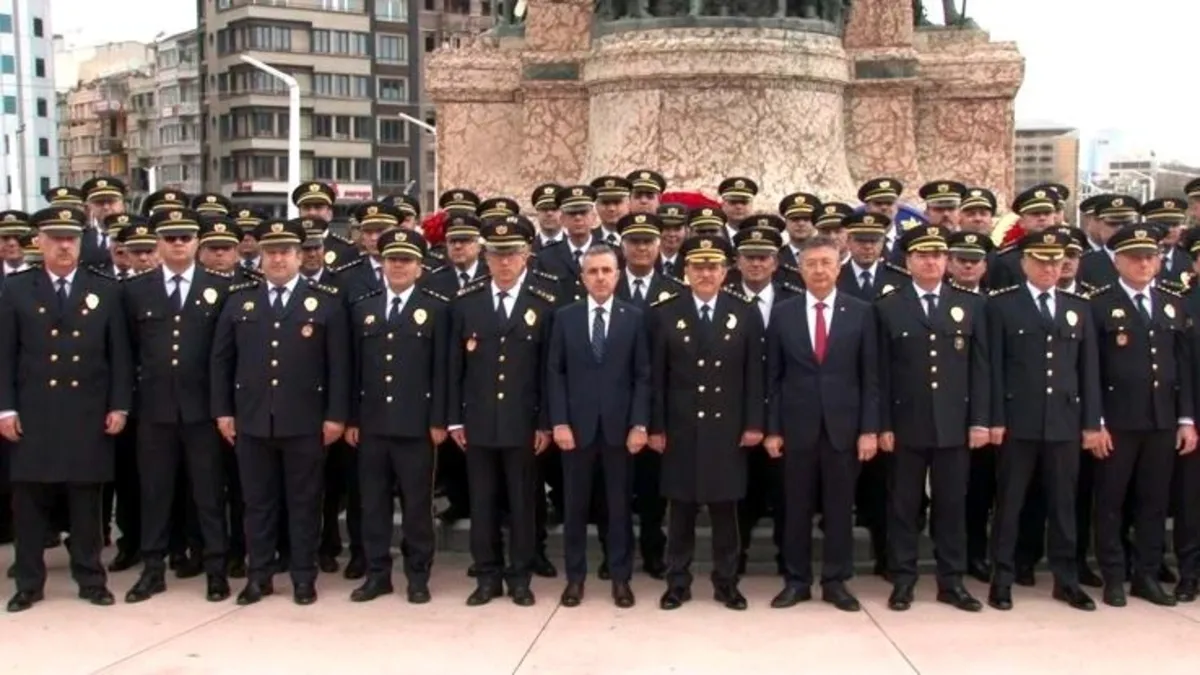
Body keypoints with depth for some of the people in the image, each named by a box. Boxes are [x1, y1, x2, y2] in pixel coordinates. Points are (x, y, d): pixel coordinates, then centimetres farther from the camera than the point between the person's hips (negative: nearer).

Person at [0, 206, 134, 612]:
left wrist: (119, 406, -2)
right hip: (33, 414, 0)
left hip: (88, 413, 0)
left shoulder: (106, 290, 6)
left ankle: (91, 579, 17)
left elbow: (119, 354, 4)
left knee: (86, 501, 6)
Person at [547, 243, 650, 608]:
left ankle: (620, 577, 18)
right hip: (576, 425, 1)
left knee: (619, 505, 7)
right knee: (575, 505, 8)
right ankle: (575, 576, 19)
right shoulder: (565, 317, 5)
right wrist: (559, 422, -7)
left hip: (619, 425, -1)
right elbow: (555, 373, 2)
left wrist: (640, 424, -8)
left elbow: (643, 375, 0)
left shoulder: (634, 317, 3)